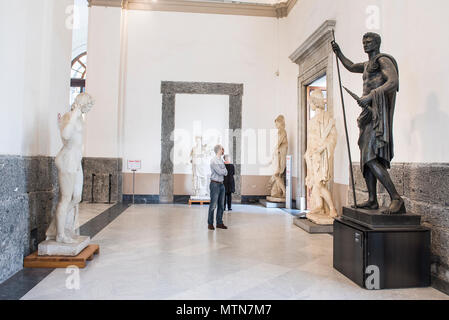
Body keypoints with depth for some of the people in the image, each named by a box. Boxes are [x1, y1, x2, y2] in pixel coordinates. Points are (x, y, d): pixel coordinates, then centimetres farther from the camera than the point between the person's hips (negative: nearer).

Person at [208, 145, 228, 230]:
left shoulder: (221, 161, 14)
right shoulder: (213, 160, -10)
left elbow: (225, 172, 7)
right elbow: (220, 172, -17)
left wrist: (222, 170, -11)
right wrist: (224, 170, 1)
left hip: (221, 184, 8)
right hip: (215, 184, -8)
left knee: (221, 205, 9)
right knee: (213, 205, -4)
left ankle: (219, 223, 17)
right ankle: (210, 223, 6)